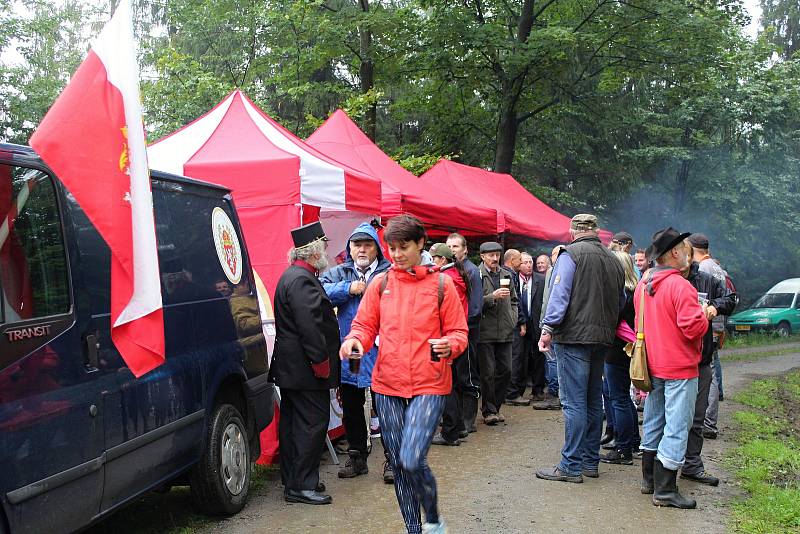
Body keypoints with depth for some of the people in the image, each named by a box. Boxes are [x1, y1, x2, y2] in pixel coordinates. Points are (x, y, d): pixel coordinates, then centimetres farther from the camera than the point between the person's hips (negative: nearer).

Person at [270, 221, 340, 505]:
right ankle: (301, 485, -1)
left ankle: (293, 480, 25)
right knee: (312, 423, -6)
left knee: (293, 423, 15)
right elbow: (309, 326, -24)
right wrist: (321, 361, -21)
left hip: (289, 367, 11)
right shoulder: (302, 280, -19)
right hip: (305, 369, -11)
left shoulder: (292, 276, 16)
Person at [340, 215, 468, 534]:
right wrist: (355, 339, -12)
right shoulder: (380, 284, 7)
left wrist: (449, 345, -19)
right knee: (398, 464, 9)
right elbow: (365, 325, 10)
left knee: (412, 460, -16)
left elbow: (459, 332, 3)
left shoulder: (441, 284, 0)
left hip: (429, 386, -3)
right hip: (387, 386, 4)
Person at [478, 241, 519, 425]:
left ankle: (495, 407, 21)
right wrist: (492, 296, -18)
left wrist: (513, 319, 12)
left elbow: (514, 300, 24)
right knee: (488, 372, -2)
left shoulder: (506, 275, 14)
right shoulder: (477, 276, -6)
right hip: (485, 332, -6)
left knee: (505, 370, 7)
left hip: (505, 332, 6)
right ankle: (488, 410, 8)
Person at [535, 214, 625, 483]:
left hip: (574, 336, -7)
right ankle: (590, 461, 22)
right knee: (593, 400, 15)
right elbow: (621, 302, 19)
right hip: (602, 339, 7)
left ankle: (572, 466, -5)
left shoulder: (571, 254, -7)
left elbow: (559, 294, -15)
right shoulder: (613, 260, 14)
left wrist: (548, 328, -16)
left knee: (574, 402, -6)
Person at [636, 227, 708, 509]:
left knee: (653, 422, 17)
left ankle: (649, 479, 27)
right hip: (679, 369, -8)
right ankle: (665, 490, 0)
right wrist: (704, 314, -2)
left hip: (653, 366, 8)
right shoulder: (680, 285, -19)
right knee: (676, 427, -2)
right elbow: (694, 328, -22)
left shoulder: (643, 285, 7)